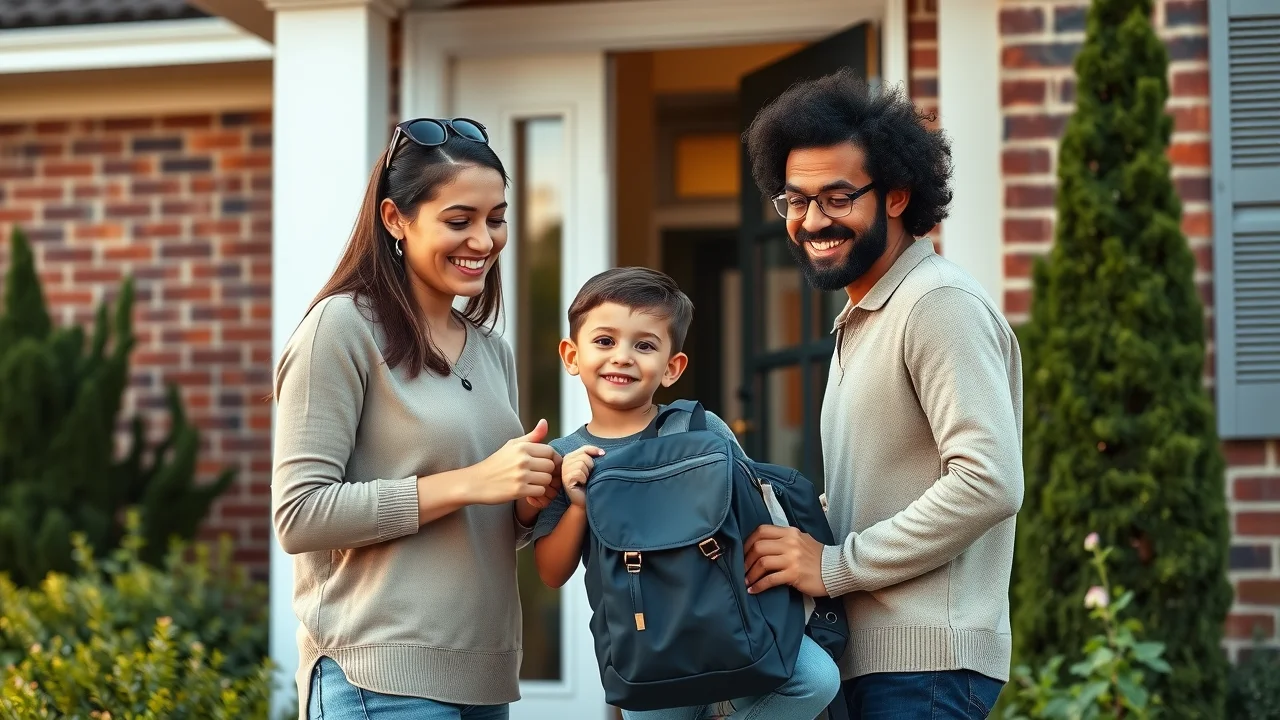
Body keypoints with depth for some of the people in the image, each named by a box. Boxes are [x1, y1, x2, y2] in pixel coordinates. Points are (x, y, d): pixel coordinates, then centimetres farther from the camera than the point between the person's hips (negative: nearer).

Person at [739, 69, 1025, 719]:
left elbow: (990, 482, -22)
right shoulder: (861, 321, 20)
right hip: (863, 656, 9)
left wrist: (835, 566, -17)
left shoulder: (939, 304, -11)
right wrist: (787, 519, 5)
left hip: (922, 664, -9)